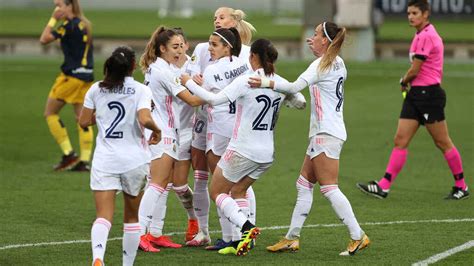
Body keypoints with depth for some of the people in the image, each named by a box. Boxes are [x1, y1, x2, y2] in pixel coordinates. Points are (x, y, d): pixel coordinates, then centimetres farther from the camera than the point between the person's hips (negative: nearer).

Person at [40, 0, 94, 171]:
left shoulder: (69, 25, -14)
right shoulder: (84, 24, 12)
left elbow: (44, 39, -15)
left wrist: (53, 19, -6)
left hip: (72, 75, -8)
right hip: (86, 76, 8)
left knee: (50, 113, 4)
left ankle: (68, 154, -1)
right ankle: (84, 161, 1)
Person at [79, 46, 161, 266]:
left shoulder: (97, 89, 3)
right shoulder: (140, 90, -6)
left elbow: (83, 122, 9)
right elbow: (144, 119, -20)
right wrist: (156, 130, -1)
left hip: (104, 160, 1)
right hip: (134, 160, -1)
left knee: (103, 216, -10)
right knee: (132, 217, 18)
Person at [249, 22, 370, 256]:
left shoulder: (321, 65, -14)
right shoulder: (337, 64, 14)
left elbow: (295, 86, -28)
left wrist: (267, 83, -32)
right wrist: (316, 49, 38)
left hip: (326, 134, -10)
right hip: (324, 133, 10)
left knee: (329, 188, -9)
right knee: (304, 184, 11)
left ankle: (358, 237, -10)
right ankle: (292, 238, 13)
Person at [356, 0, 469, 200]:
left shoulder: (427, 36, -17)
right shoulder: (420, 35, 14)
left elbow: (414, 71, -15)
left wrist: (404, 81, 3)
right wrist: (407, 83, 10)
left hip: (429, 94, -9)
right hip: (415, 94, 9)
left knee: (442, 142, 1)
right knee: (400, 141, 2)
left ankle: (461, 187, 13)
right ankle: (383, 186, -2)